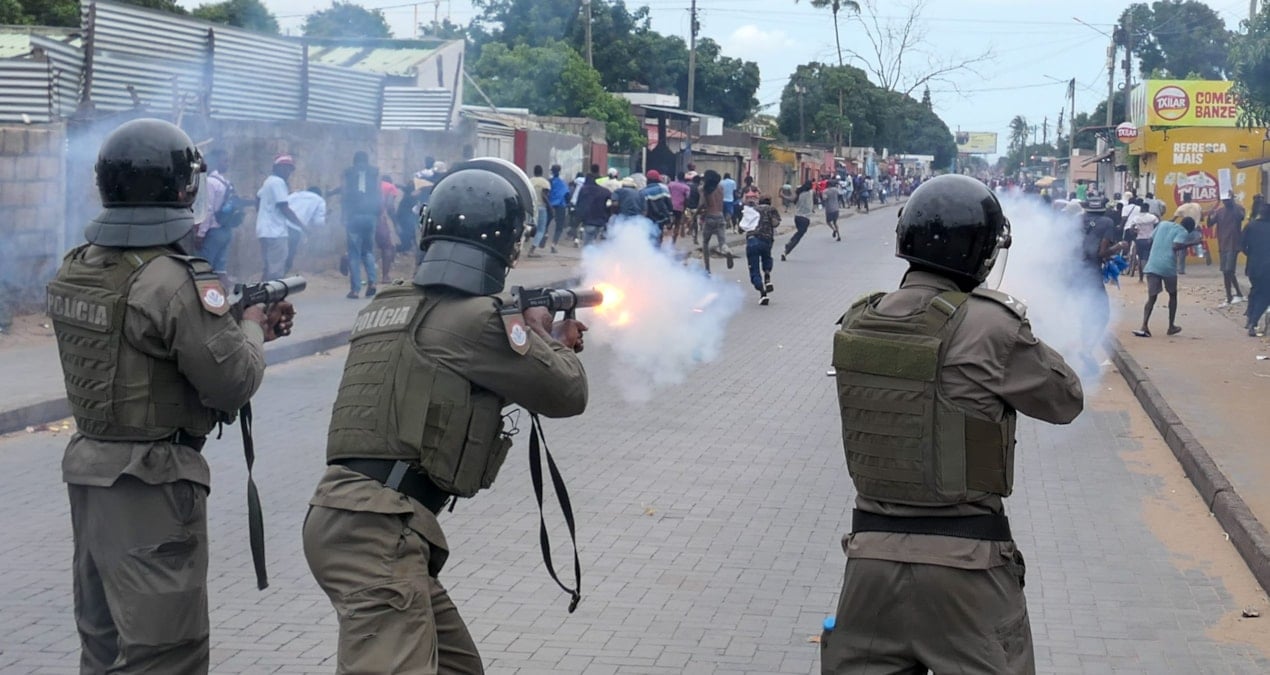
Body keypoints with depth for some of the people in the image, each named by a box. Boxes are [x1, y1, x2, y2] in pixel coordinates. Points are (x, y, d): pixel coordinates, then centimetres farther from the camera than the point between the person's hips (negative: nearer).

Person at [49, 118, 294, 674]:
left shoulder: (75, 271, 4)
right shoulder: (177, 282, -21)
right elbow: (234, 382, -17)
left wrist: (242, 328, 15)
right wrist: (250, 329, 3)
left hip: (88, 468, 8)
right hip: (151, 485, -8)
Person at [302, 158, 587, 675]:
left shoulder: (388, 306, 17)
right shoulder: (475, 317, -9)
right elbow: (566, 394, 2)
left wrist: (550, 344, 33)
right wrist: (543, 333, 20)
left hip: (351, 515, 10)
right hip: (378, 527, -10)